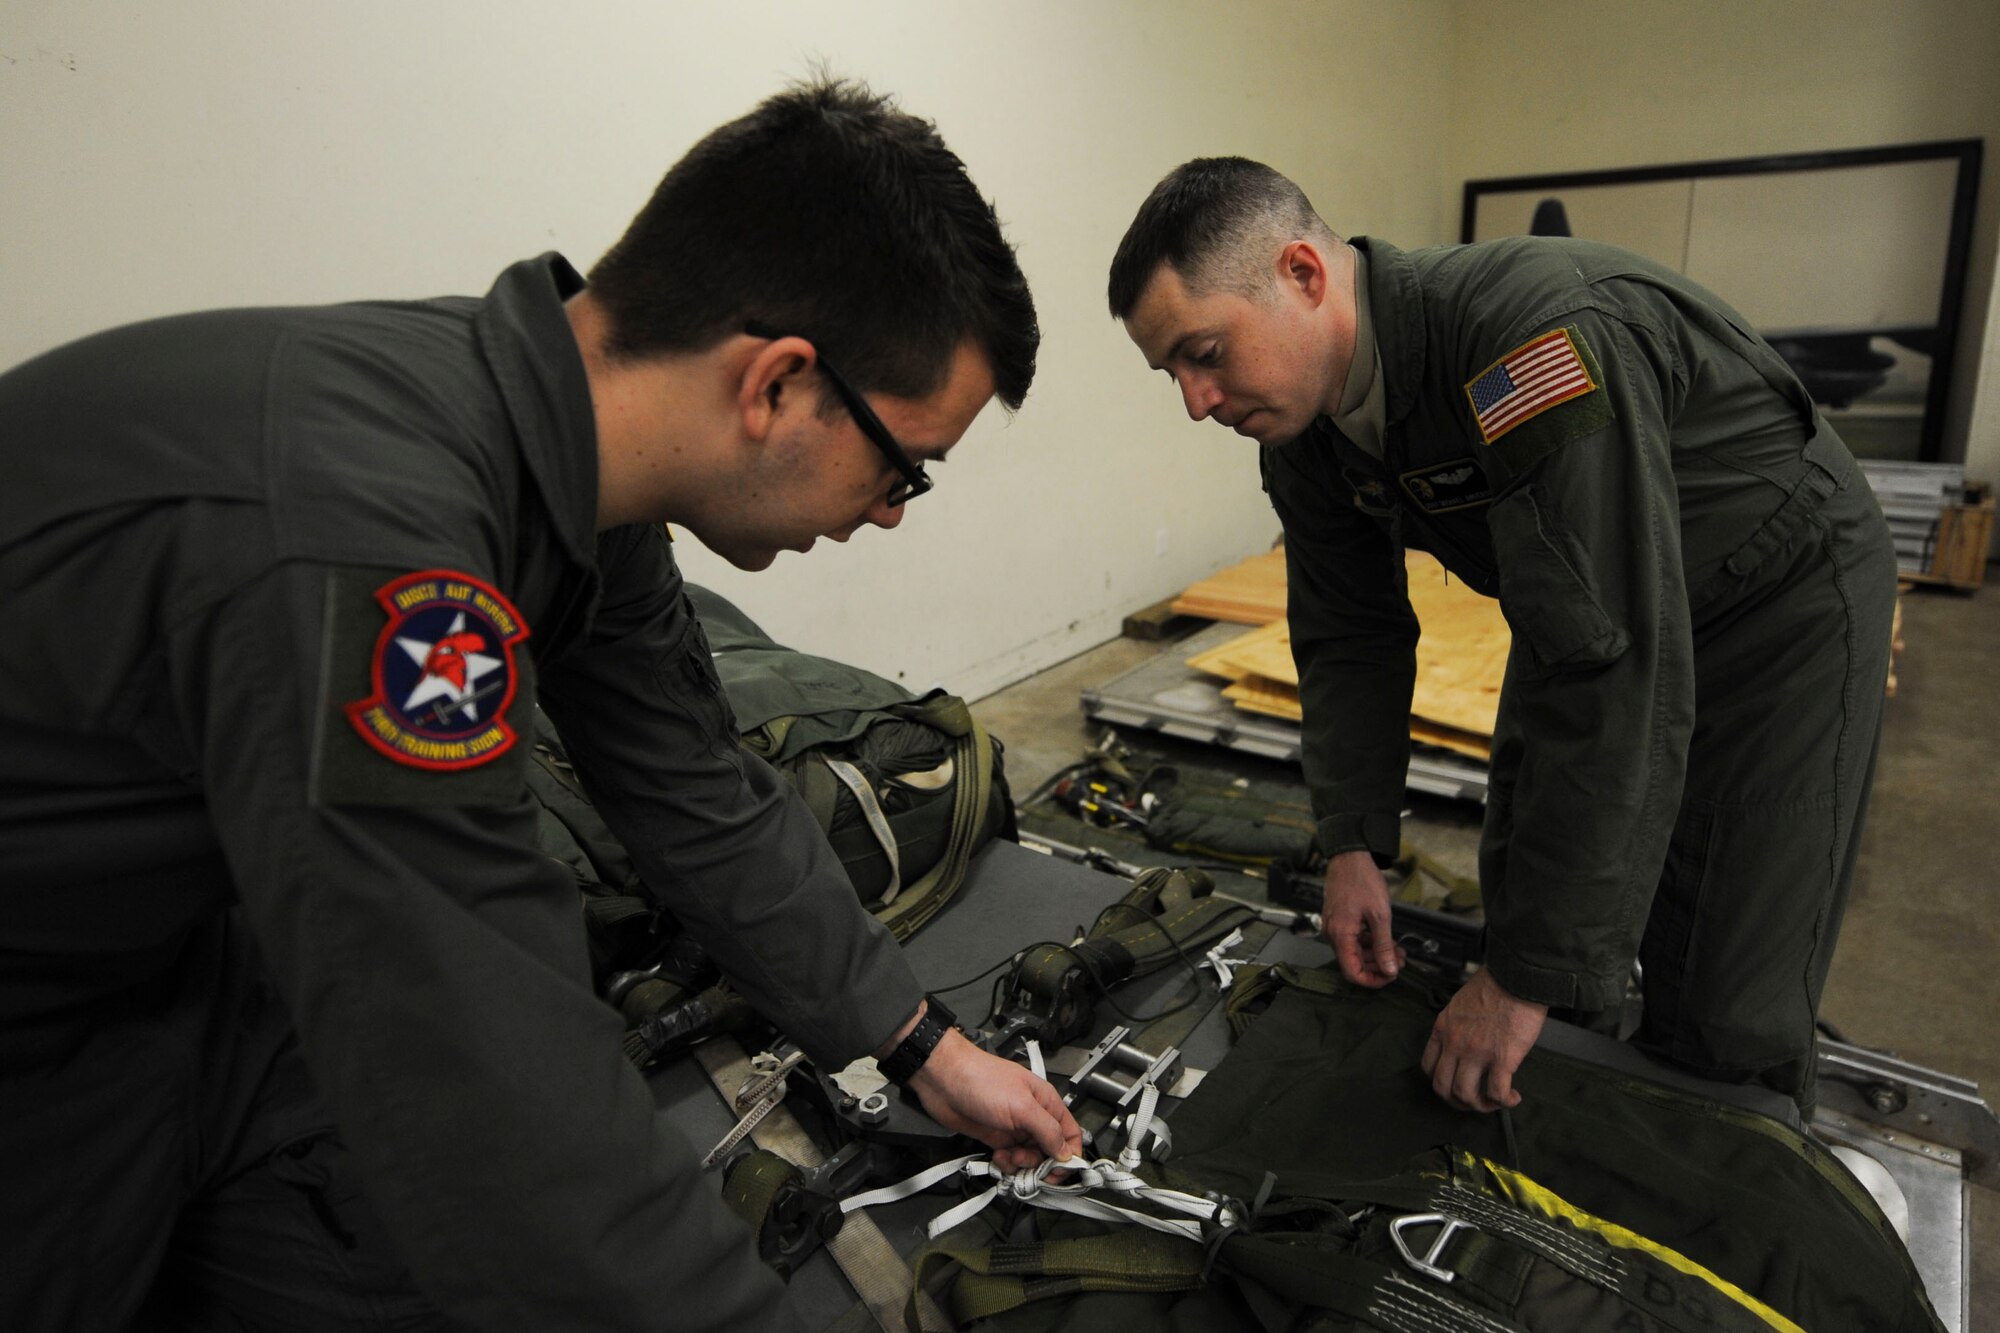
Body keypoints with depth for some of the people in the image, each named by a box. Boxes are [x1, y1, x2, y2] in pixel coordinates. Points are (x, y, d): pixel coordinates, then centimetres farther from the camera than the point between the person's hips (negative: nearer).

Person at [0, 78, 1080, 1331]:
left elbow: (703, 804, -1)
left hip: (187, 924, 6)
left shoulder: (576, 436, -10)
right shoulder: (353, 542, -37)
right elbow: (513, 1128, -35)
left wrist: (927, 1049, 6)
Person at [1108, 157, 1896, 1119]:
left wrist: (1528, 978, -34)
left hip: (1780, 601, -7)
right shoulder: (1303, 423, -11)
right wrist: (1353, 847, -9)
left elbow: (1617, 675, -40)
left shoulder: (1533, 332, -38)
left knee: (1718, 1026, -5)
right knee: (1522, 916, 11)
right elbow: (1351, 638, -1)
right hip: (1589, 608, 7)